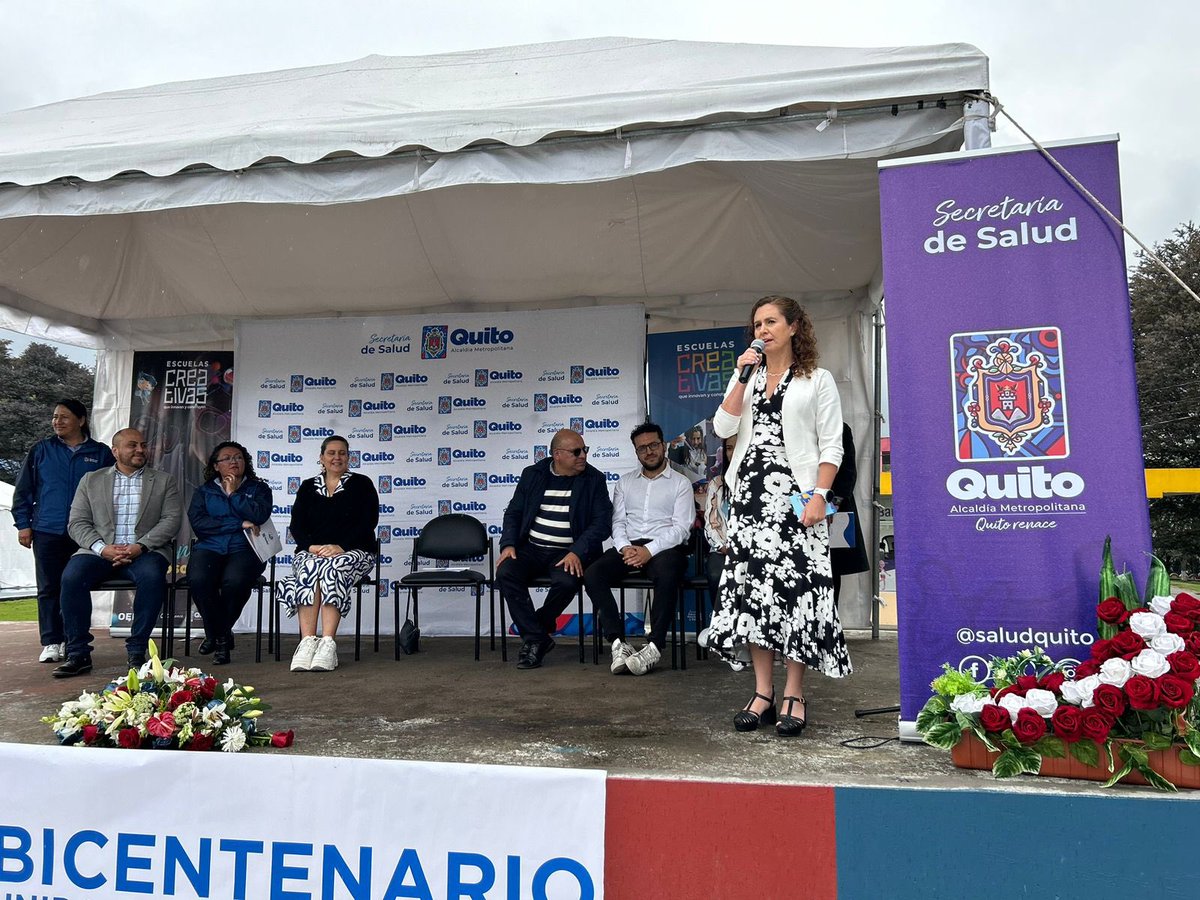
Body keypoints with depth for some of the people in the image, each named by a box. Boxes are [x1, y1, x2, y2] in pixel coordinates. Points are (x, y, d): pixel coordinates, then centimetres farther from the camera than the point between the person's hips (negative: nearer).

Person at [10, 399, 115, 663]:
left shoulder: (101, 454, 6)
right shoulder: (41, 450, 9)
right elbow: (23, 490, 10)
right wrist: (23, 524, 2)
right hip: (47, 532, 1)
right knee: (49, 589, 2)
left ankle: (72, 641, 13)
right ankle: (51, 642, 8)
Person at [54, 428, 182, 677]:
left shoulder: (164, 481, 12)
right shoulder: (91, 480, 15)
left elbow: (171, 520, 1)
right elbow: (77, 523, 7)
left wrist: (140, 547, -14)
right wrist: (103, 548, -13)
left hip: (145, 552, -1)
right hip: (100, 551, 2)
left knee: (152, 576, -34)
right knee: (72, 576, -28)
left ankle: (136, 652, -22)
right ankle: (78, 653, -16)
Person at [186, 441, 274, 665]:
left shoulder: (258, 488, 15)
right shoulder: (204, 491, 20)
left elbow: (259, 515, -7)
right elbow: (197, 522, 1)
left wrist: (234, 494, 0)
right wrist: (239, 524, -6)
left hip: (244, 549, -2)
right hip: (210, 548, 2)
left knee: (234, 580, -34)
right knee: (198, 579, -31)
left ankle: (218, 635, -6)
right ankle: (221, 637, -7)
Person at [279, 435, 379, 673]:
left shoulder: (361, 484, 9)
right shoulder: (308, 487, 18)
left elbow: (368, 522, -3)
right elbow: (297, 525, 8)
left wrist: (340, 547, -16)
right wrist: (311, 546, -13)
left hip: (352, 552, -2)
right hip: (311, 551, 2)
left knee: (331, 570, -35)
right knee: (310, 569, -33)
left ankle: (328, 644, -43)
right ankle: (307, 642, -42)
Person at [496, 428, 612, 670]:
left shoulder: (594, 479, 2)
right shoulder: (533, 474, 10)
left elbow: (602, 522, -5)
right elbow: (513, 512, 13)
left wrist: (577, 553, -19)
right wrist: (508, 544, -5)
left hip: (569, 552, -2)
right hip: (531, 548, 3)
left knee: (566, 581, -33)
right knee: (505, 573, -26)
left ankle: (534, 631, -5)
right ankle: (537, 637, -15)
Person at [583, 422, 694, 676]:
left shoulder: (680, 483, 9)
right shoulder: (625, 482, 21)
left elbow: (680, 528, -3)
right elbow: (618, 522, 12)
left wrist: (649, 550, -17)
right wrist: (625, 547, -10)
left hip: (665, 547, -3)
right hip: (628, 546, 4)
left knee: (667, 574, -39)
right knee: (592, 574, -24)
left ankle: (654, 647, -32)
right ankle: (618, 643, -26)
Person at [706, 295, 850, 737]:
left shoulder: (818, 380, 6)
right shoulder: (746, 376, 18)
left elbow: (831, 446, -1)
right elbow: (723, 427, 4)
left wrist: (819, 495, -13)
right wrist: (742, 376, -1)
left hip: (794, 495, -4)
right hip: (750, 494, 4)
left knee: (796, 588, -7)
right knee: (752, 587, 1)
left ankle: (794, 695, 2)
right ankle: (762, 693, 8)